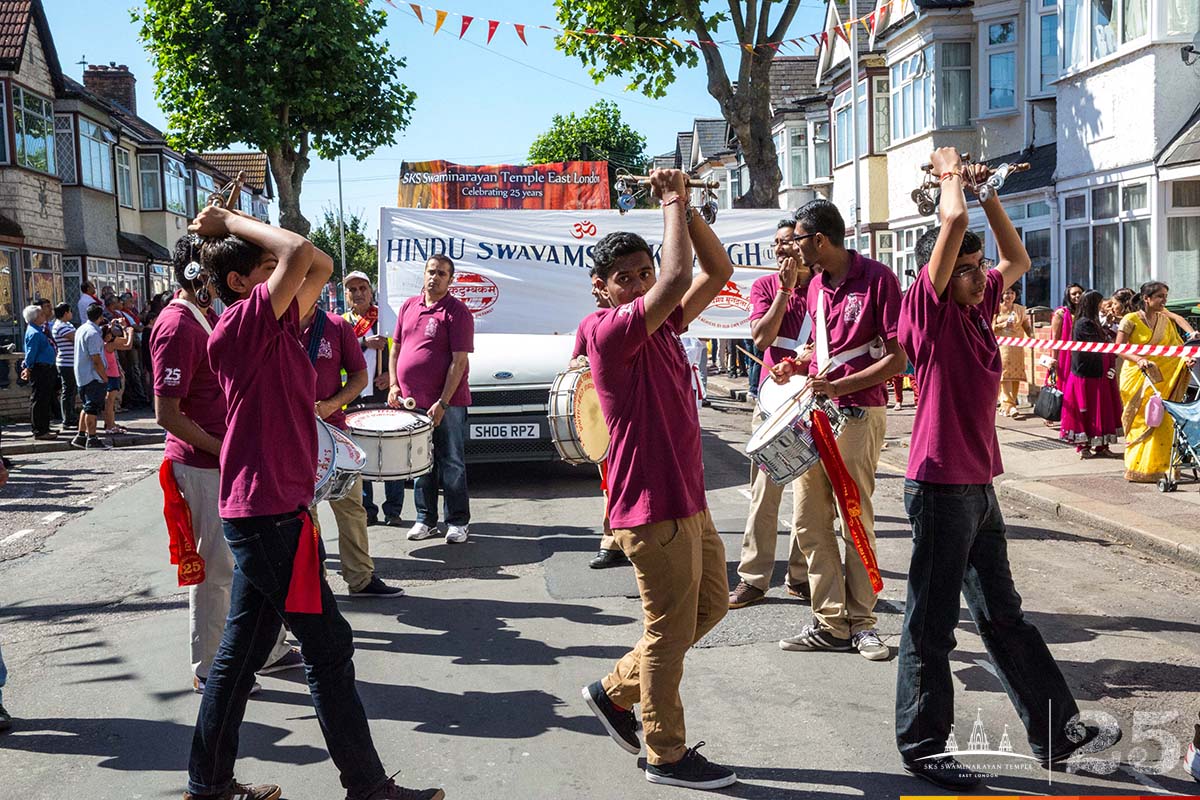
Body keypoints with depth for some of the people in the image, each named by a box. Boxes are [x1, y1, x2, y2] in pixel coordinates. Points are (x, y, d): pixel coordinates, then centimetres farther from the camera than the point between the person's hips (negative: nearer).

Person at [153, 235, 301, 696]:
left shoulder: (207, 317, 12)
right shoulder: (177, 327, -19)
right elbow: (167, 415, -22)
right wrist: (225, 450, -19)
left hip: (230, 465, 10)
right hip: (203, 469, -10)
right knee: (216, 570, 2)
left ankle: (269, 649, 32)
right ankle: (210, 672, 16)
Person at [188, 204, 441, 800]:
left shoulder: (276, 323, 11)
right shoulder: (241, 325, -15)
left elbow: (320, 265, 17)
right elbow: (300, 252, -25)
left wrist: (230, 227, 12)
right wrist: (231, 223, -9)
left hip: (261, 513, 9)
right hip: (269, 515, -9)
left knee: (242, 649, 15)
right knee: (328, 646, -1)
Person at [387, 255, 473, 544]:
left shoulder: (457, 312, -7)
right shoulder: (409, 306, 11)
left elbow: (459, 361, -13)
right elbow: (396, 348, 19)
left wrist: (443, 403, -18)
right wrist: (394, 384, 5)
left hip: (447, 403, -5)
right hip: (412, 401, 6)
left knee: (451, 463, 2)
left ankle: (458, 522, 12)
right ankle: (425, 520, 22)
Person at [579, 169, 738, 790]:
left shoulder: (661, 324, 11)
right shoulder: (608, 330, -15)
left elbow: (716, 272, 10)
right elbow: (678, 279, -28)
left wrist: (685, 207, 0)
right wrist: (673, 204, -14)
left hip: (686, 499, 9)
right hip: (653, 507, -9)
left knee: (710, 604, 20)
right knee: (671, 628, 1)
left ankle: (616, 691, 30)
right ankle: (667, 756, 17)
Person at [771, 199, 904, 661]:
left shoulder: (877, 279, -9)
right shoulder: (815, 285, 13)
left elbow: (897, 359, -12)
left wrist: (837, 386, -19)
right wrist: (798, 368, 8)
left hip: (858, 414, -7)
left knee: (856, 520, 0)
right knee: (808, 519, 4)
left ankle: (861, 622, 13)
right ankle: (831, 622, 12)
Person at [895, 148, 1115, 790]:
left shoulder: (976, 305, 11)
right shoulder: (930, 306, -12)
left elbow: (1018, 259, 25)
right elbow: (953, 220, -22)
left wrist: (985, 191, 16)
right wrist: (951, 173, -3)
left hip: (978, 486, 9)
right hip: (940, 487, -9)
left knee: (1003, 617, 18)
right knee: (931, 623, 2)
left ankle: (1055, 732, 28)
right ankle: (922, 747, 15)